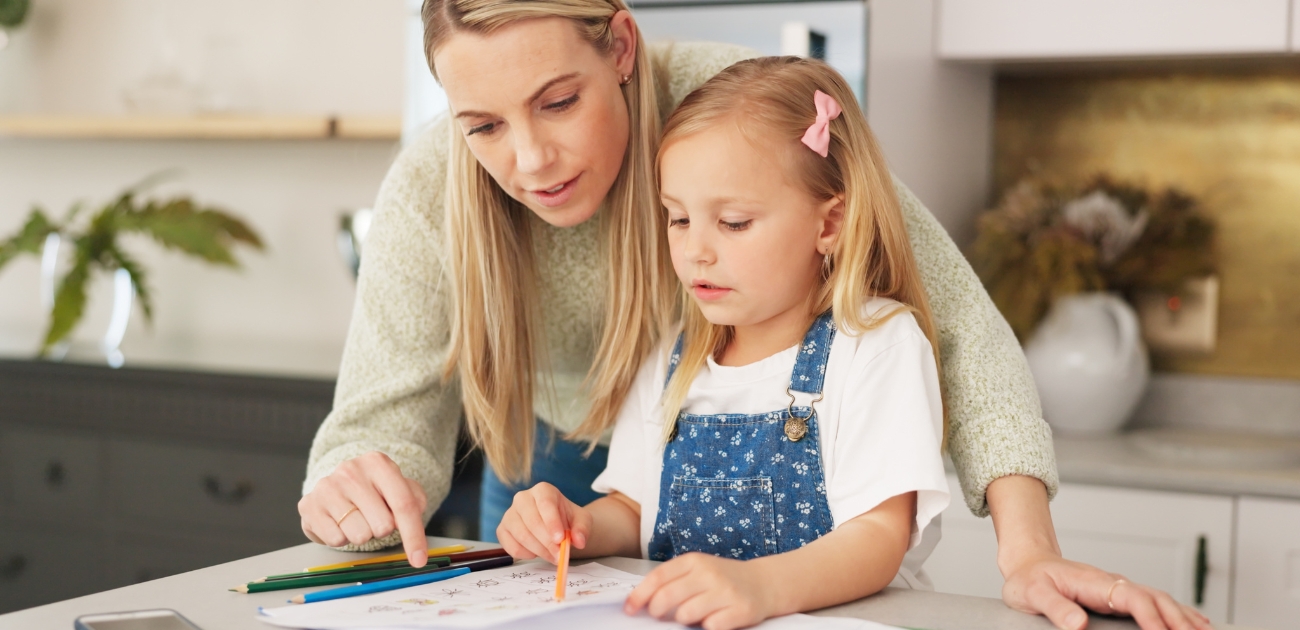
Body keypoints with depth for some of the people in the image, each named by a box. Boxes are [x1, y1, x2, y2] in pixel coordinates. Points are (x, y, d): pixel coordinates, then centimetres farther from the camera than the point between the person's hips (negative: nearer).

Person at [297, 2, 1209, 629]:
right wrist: (361, 487, -50)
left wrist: (1029, 551, -45)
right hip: (555, 472, 2)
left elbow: (952, 317, -34)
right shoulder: (428, 196, -27)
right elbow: (390, 419, -24)